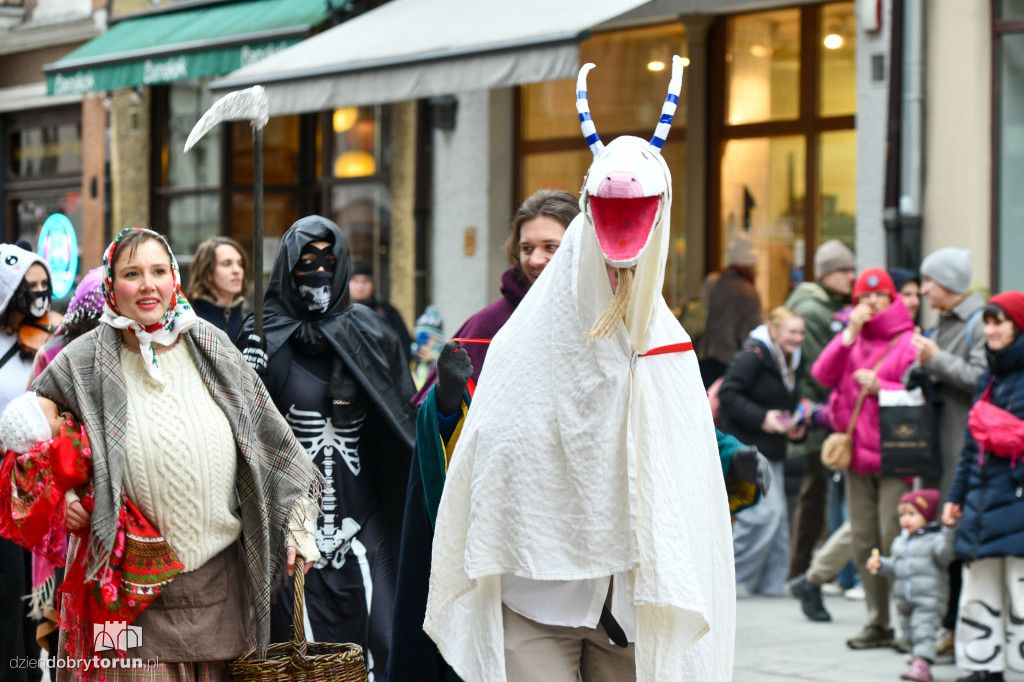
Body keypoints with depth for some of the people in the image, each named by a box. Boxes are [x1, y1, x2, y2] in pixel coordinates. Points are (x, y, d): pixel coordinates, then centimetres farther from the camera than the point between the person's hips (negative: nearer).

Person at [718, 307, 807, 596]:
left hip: (772, 449, 9)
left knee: (777, 516, 6)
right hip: (745, 446, -9)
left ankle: (769, 582, 13)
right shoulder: (753, 355, -14)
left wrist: (795, 425, 5)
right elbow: (728, 394, -18)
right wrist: (762, 418, -23)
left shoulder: (794, 361, 13)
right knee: (765, 509, -16)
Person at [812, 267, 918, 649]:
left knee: (895, 541, -12)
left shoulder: (909, 342, -3)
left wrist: (879, 387, -17)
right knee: (863, 542, 8)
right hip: (856, 453, 6)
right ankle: (878, 622, 14)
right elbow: (823, 374, 1)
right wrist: (850, 334, -5)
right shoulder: (852, 339, 15)